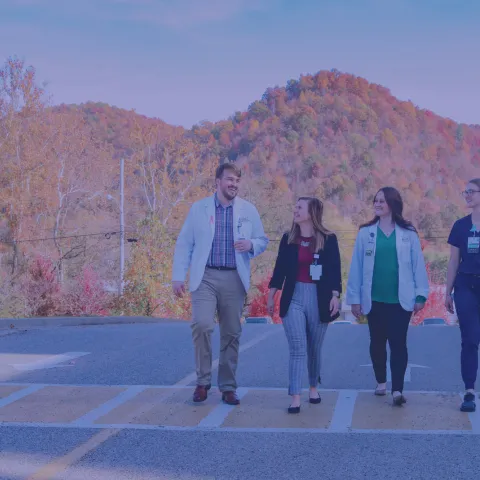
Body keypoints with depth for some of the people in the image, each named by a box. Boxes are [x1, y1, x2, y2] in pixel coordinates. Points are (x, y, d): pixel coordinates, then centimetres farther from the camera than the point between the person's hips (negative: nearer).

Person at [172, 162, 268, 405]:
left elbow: (262, 240, 13)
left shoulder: (248, 210, 8)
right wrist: (178, 277, -1)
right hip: (205, 277, -2)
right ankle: (203, 381, -3)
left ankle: (228, 387, 16)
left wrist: (250, 245, -11)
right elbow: (184, 244, 6)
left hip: (234, 279, 2)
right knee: (201, 325, -19)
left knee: (232, 334, 5)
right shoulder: (199, 208, 5)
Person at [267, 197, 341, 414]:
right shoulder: (288, 239, 5)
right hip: (293, 298, 1)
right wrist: (271, 296, 4)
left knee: (314, 348, 11)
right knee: (297, 349, -8)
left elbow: (335, 270, -2)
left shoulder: (328, 239, -1)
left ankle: (314, 387, 33)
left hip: (318, 299, -1)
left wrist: (335, 295, -11)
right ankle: (295, 398, -11)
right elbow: (280, 269, 6)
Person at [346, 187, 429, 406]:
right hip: (374, 300, 2)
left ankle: (397, 390, -5)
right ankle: (381, 382, 30)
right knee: (377, 342, 13)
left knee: (398, 343, -4)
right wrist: (354, 298, 0)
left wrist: (421, 295, -3)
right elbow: (356, 266, 2)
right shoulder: (365, 233, 1)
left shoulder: (408, 234, -1)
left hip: (401, 300, -2)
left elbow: (418, 265, 1)